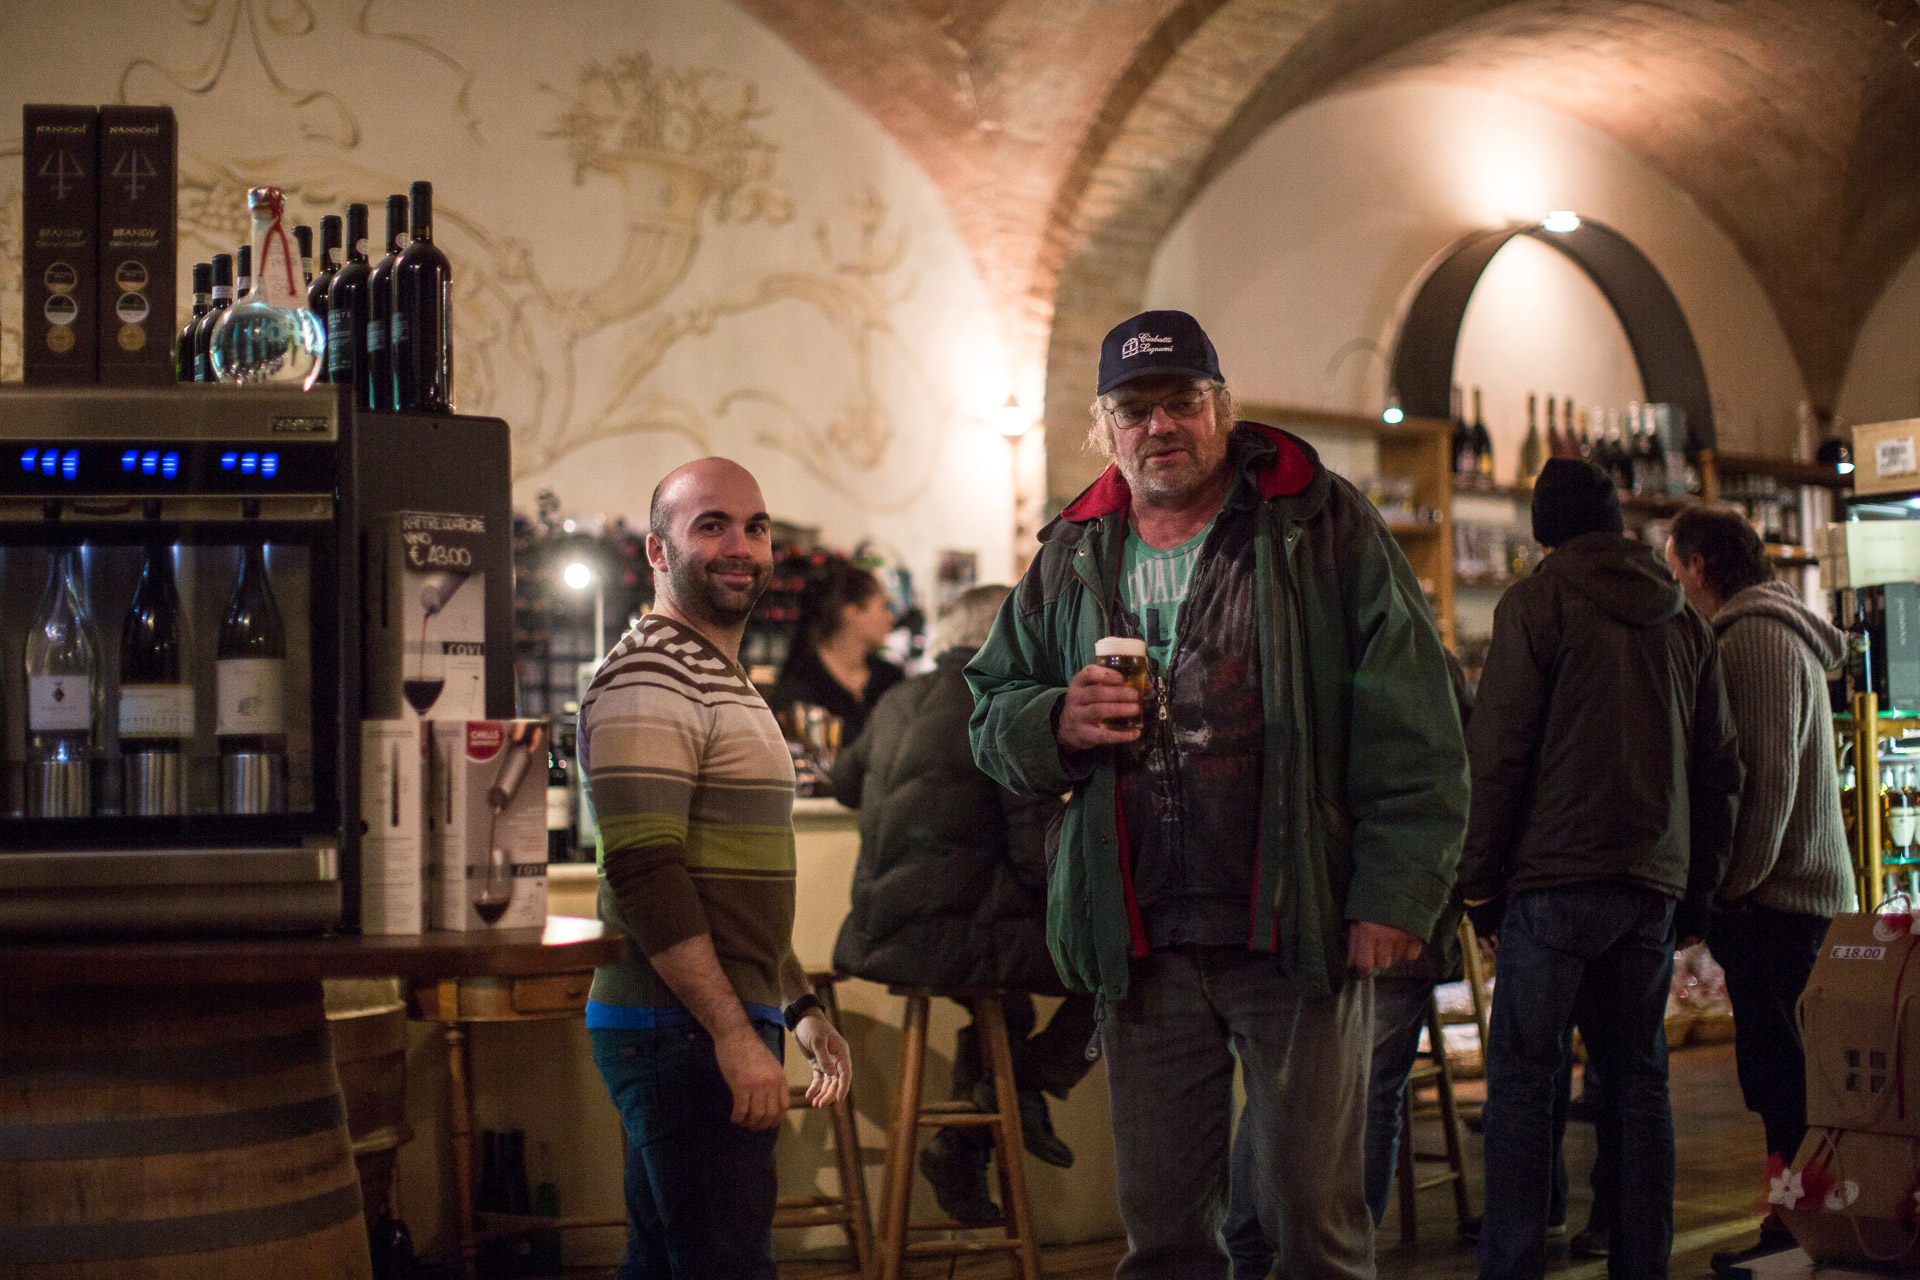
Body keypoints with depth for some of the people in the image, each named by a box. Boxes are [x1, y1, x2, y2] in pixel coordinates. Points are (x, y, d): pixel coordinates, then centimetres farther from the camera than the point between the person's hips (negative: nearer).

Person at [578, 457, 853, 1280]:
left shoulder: (726, 681, 21)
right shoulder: (649, 679, -12)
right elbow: (644, 873, -21)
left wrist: (797, 1008, 23)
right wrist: (735, 1035, -23)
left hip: (722, 1029, 10)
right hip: (683, 1031, -10)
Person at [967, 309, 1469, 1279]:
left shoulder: (1324, 526, -2)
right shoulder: (1070, 559, 12)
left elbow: (1412, 732, -7)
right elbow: (989, 715, 15)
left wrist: (1396, 894, -15)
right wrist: (1057, 723, -8)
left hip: (1300, 934, -4)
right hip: (1141, 946, 4)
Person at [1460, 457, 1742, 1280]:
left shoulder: (1537, 603, -1)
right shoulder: (1682, 619, 15)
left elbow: (1497, 752, -6)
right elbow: (1718, 769, 16)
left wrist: (1480, 881, -2)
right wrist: (1698, 887, 21)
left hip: (1557, 879, -5)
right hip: (1655, 886, 5)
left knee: (1523, 1077, -4)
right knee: (1638, 1079, 10)